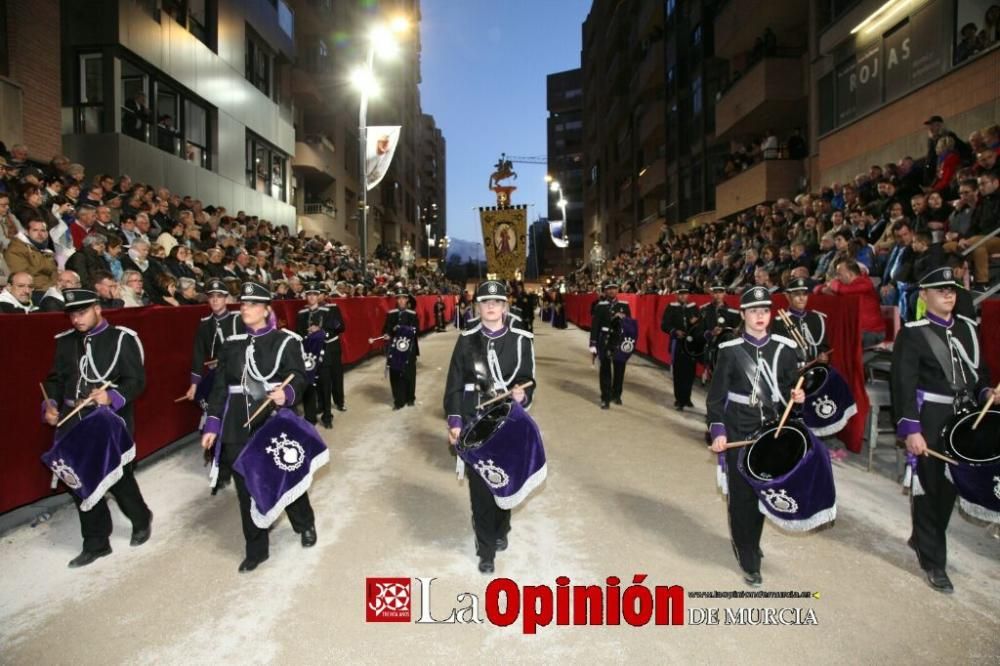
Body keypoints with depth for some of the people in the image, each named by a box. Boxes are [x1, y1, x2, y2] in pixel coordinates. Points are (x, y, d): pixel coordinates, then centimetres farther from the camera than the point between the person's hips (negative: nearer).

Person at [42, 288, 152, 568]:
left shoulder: (122, 338, -5)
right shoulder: (65, 341, 11)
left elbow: (136, 381, -10)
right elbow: (55, 379, 14)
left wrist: (112, 397, -27)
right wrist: (50, 405, -3)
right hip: (74, 423, 5)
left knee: (118, 478, 2)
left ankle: (141, 521, 31)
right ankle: (96, 543, 22)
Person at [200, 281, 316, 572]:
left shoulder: (286, 340, -2)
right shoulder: (232, 344, 9)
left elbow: (298, 376, -12)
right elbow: (219, 387, 9)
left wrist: (287, 393, -34)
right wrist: (213, 425, 4)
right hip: (238, 428, 4)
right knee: (247, 488, 8)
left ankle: (306, 525, 38)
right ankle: (256, 549, 23)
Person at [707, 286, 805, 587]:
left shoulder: (784, 348, 1)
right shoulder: (730, 350, -7)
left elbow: (790, 388, 10)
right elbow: (716, 396, -6)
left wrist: (796, 396, -13)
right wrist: (718, 431, -13)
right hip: (738, 430, -3)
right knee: (741, 493, 1)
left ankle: (749, 544, 36)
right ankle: (749, 560, 16)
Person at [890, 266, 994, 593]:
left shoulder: (967, 327, 9)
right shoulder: (912, 333, -12)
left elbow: (979, 369, 19)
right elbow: (903, 385, -17)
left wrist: (986, 391, -3)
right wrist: (910, 430, -21)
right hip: (930, 422, -6)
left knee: (951, 486, 16)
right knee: (931, 488, 2)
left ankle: (921, 538, 38)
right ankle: (933, 560, 17)